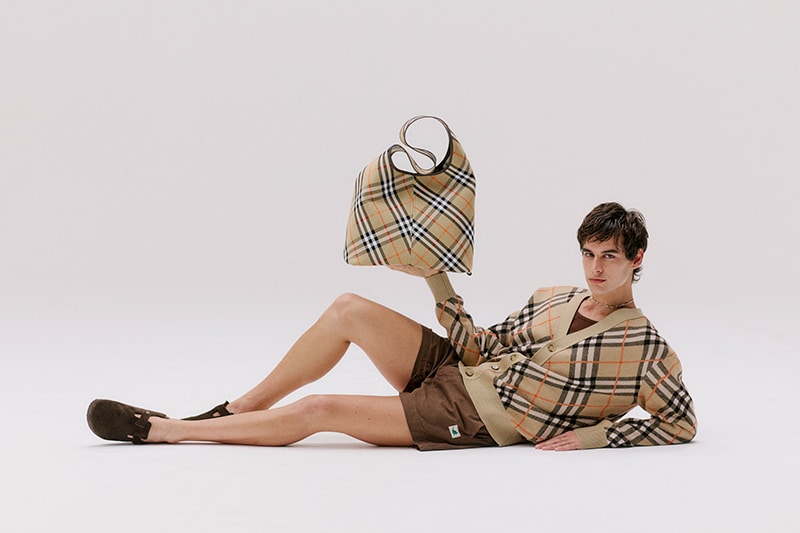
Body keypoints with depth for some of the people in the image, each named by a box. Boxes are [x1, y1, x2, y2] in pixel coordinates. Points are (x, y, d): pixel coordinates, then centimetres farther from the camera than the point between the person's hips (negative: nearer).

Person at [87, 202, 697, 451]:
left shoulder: (644, 346, -10)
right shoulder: (554, 299, 9)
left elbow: (683, 422, -11)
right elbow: (482, 348, 13)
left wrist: (594, 435, -18)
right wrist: (437, 280, 6)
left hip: (473, 425, -7)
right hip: (453, 373, 7)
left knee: (317, 409, -15)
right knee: (349, 309, -9)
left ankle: (167, 430, 0)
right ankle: (242, 408, 6)